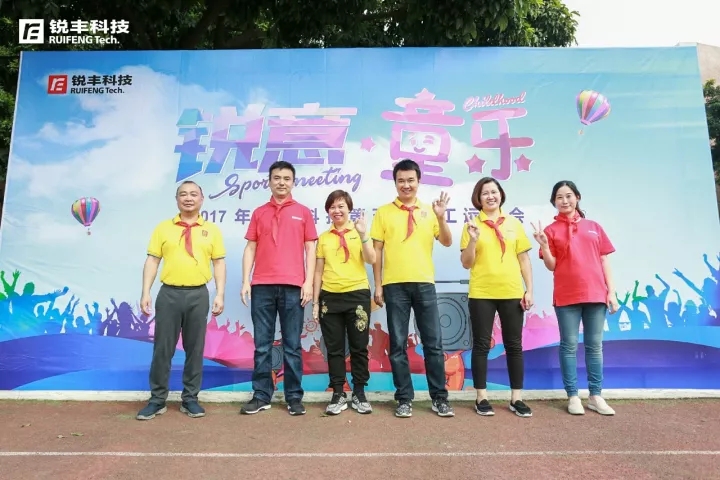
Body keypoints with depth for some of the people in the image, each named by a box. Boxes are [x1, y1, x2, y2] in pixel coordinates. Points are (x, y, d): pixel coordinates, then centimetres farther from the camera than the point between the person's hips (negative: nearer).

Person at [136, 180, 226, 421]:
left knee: (195, 348, 8)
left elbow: (219, 263, 4)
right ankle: (157, 400, 20)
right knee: (162, 348, 6)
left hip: (199, 295, 0)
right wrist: (145, 292, -3)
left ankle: (190, 399, 22)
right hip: (169, 294, 0)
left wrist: (220, 294, -4)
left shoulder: (211, 230, 6)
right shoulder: (163, 228, 7)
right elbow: (152, 260, 4)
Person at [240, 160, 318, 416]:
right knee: (262, 344, 6)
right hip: (262, 286, 2)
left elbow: (310, 249, 5)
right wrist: (245, 281, 1)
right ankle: (261, 395, 17)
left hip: (293, 286, -1)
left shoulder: (303, 212, 8)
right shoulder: (259, 213, 12)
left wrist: (309, 282, -5)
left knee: (292, 345, 4)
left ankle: (294, 397, 14)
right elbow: (250, 248, 10)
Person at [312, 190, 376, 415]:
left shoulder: (358, 233, 4)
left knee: (359, 347, 5)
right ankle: (338, 394, 17)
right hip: (330, 297, 2)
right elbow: (318, 271, 9)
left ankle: (359, 393, 18)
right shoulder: (323, 237, 9)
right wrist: (315, 302, 7)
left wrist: (363, 235, -22)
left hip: (357, 295, -2)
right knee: (334, 348, 7)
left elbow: (371, 260, -11)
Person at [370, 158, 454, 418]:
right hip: (394, 285, -1)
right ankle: (404, 399, 16)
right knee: (398, 344, 4)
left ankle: (440, 397, 18)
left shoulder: (429, 211, 9)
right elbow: (376, 251, 3)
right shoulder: (384, 212, 5)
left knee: (433, 342, 5)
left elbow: (447, 243, 1)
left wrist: (441, 217, -15)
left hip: (424, 283, 1)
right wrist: (377, 286, -1)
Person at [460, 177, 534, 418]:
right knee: (481, 345, 5)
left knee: (514, 345, 9)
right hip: (481, 294, -2)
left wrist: (529, 290, 2)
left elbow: (524, 259, 8)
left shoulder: (514, 223, 7)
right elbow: (466, 263, -2)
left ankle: (516, 398, 21)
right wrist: (472, 240, -17)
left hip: (512, 293, 2)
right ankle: (481, 397, 16)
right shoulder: (472, 225, 1)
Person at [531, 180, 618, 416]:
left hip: (596, 294, 3)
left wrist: (611, 292, 4)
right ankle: (573, 396, 11)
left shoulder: (594, 227, 12)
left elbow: (604, 261, 10)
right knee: (569, 346, 3)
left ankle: (596, 396, 18)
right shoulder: (551, 230, 4)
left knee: (595, 346, 8)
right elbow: (552, 266, 0)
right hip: (566, 296, -2)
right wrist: (544, 245, -17)